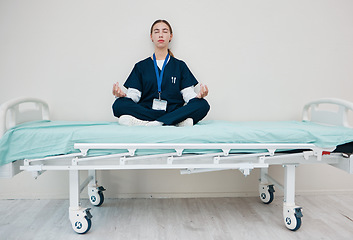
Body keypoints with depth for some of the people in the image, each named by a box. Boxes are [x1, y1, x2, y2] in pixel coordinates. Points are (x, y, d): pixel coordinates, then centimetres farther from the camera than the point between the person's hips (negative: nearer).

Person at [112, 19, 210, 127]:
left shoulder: (180, 65, 16)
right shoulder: (141, 66, 16)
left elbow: (188, 94, 6)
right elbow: (133, 95, 6)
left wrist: (199, 96, -17)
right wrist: (122, 95, -16)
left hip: (174, 111, 1)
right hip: (145, 112, 0)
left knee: (203, 104, -27)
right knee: (119, 104, -29)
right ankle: (177, 121, -31)